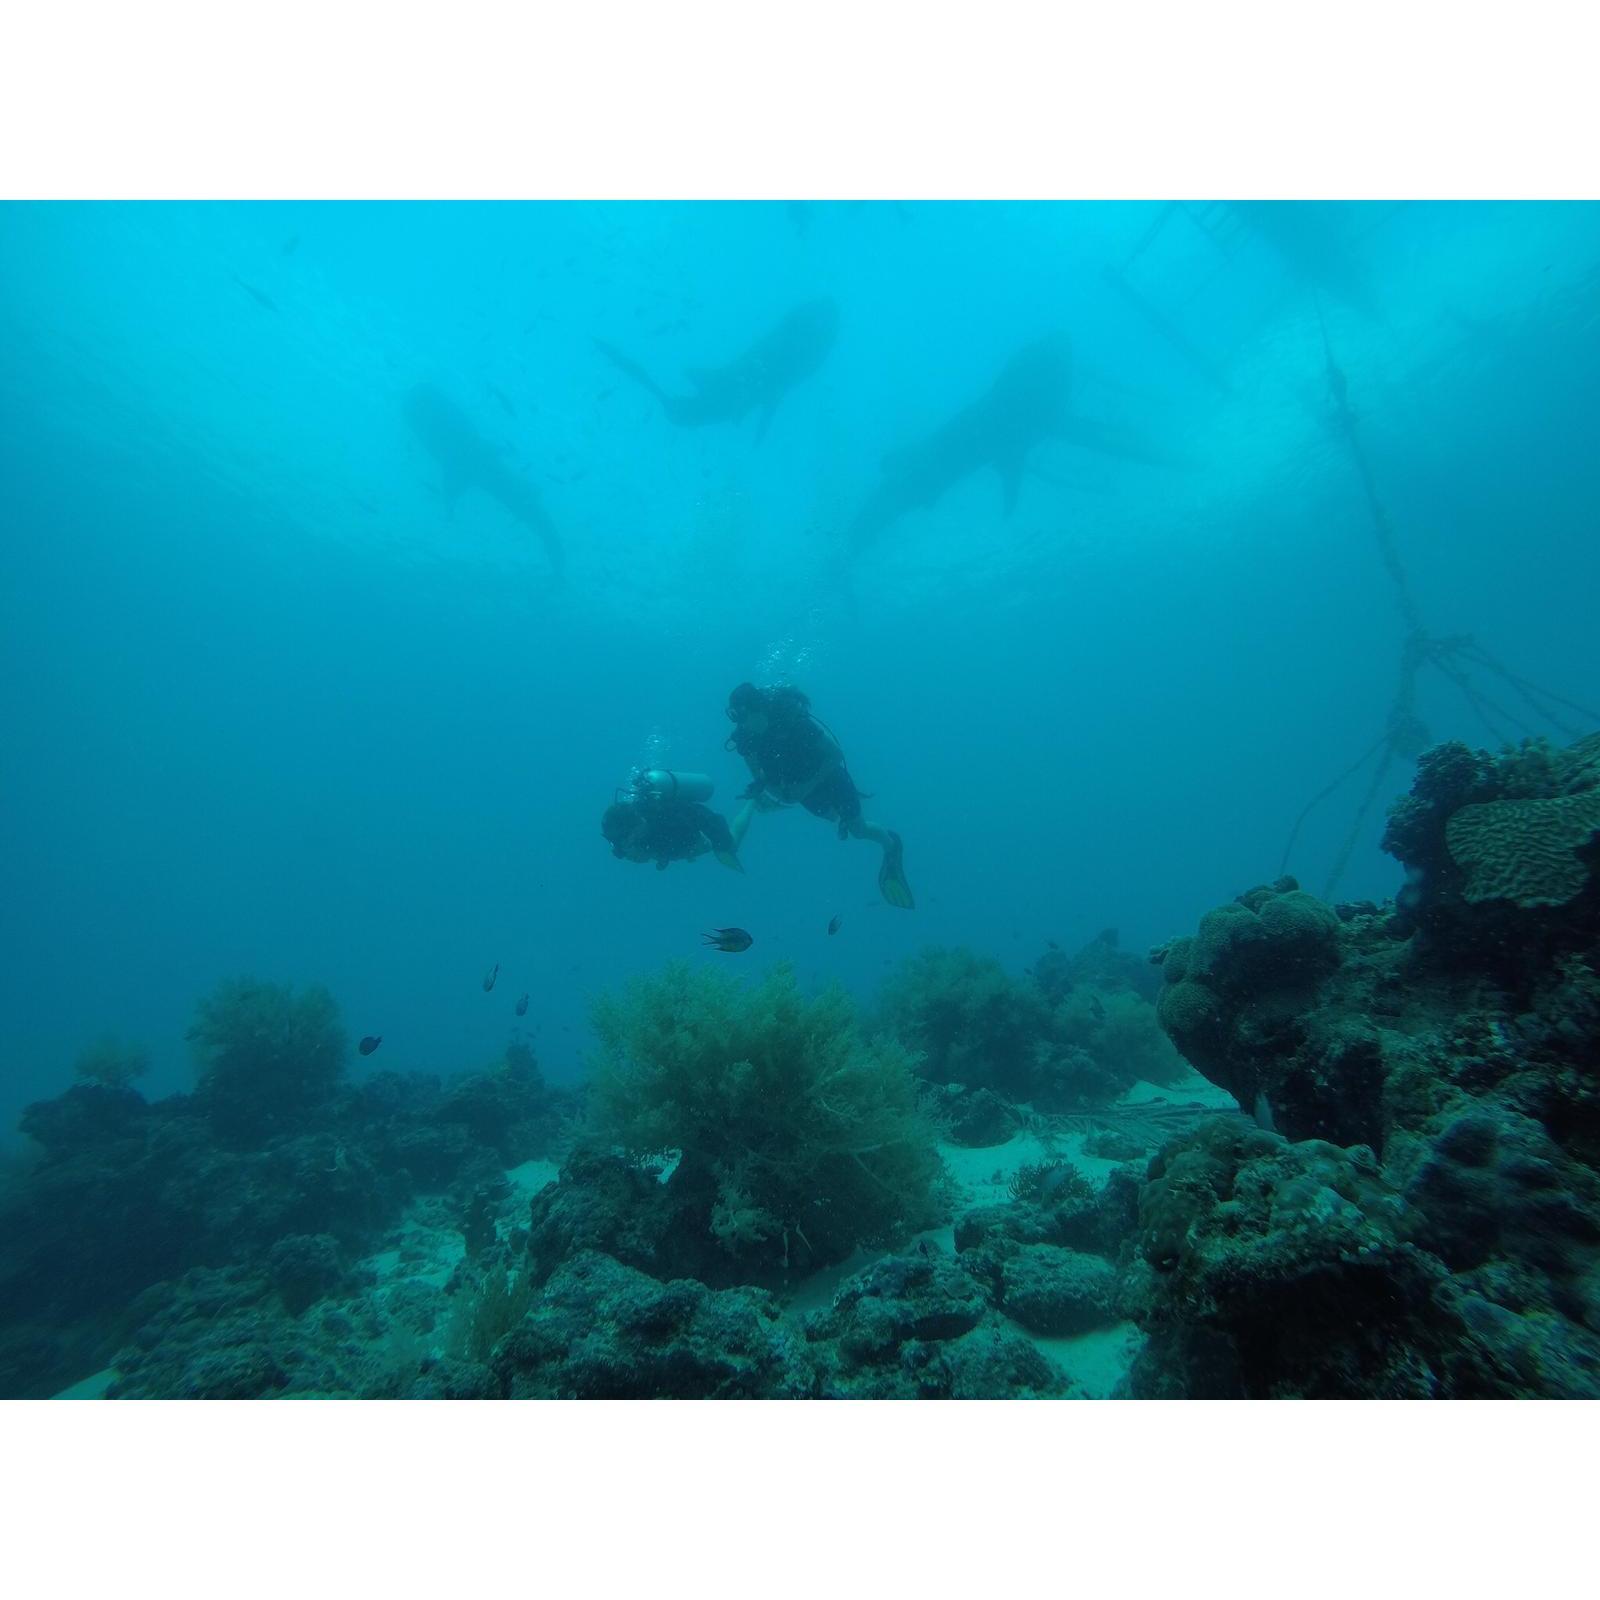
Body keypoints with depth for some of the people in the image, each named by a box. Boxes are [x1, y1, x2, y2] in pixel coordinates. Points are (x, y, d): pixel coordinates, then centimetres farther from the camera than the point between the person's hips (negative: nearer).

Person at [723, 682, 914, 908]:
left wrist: (806, 787, -33)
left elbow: (835, 755, -29)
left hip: (827, 773, -4)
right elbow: (758, 775, -12)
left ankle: (890, 843, 35)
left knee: (857, 829, 8)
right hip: (797, 782, 4)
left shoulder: (793, 718, -37)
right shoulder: (745, 736, -23)